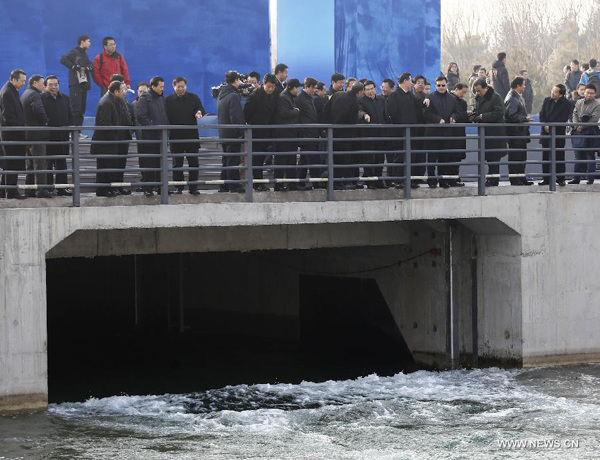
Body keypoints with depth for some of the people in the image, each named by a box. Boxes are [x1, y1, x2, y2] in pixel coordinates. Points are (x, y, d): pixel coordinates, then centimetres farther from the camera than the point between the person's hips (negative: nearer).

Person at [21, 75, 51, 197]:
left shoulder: (25, 94, 19)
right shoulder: (34, 95, -12)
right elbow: (38, 109, -28)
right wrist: (45, 121, -12)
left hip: (27, 134, 10)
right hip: (36, 134, -10)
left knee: (31, 163, 14)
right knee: (40, 163, -10)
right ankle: (41, 189, -14)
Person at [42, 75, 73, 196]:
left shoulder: (65, 98, 14)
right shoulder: (41, 98, -5)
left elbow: (70, 116, 15)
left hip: (62, 136, 5)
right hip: (48, 136, -5)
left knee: (62, 163, 9)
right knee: (48, 163, -1)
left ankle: (62, 188, 14)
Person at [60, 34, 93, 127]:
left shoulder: (84, 54, 22)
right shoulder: (74, 52, -5)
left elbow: (92, 66, 16)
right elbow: (63, 59, -19)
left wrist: (88, 67, -6)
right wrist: (73, 66, -19)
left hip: (84, 84, 9)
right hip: (75, 85, -9)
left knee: (82, 109, 9)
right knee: (75, 108, -12)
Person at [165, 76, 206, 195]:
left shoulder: (193, 98, 8)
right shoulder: (168, 100, 6)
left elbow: (201, 109, 3)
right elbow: (165, 117, 3)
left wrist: (199, 112, -21)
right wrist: (167, 132, -8)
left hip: (191, 136, 0)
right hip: (176, 137, 0)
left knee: (194, 162, 1)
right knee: (177, 163, 4)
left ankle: (193, 187, 7)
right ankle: (178, 187, 10)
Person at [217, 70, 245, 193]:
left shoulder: (221, 95, 13)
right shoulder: (233, 96, -16)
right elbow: (236, 117, -22)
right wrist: (239, 133, -17)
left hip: (222, 133, 9)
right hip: (232, 133, -9)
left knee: (226, 159, 14)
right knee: (233, 160, -5)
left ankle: (224, 186, 16)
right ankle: (234, 186, -5)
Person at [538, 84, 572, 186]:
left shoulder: (567, 104, -7)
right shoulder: (547, 100, 8)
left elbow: (564, 119, -13)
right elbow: (542, 114, 6)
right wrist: (545, 126, -10)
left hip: (559, 133, -4)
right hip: (546, 132, 4)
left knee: (559, 157, 0)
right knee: (546, 157, 5)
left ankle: (560, 179, 8)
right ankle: (547, 179, 10)